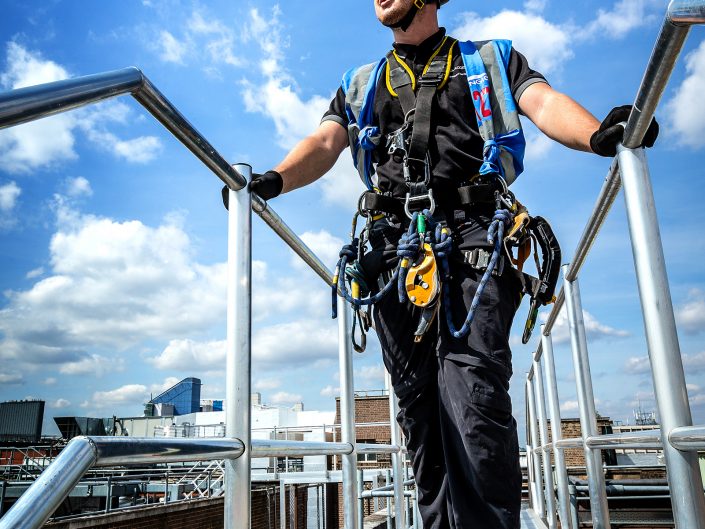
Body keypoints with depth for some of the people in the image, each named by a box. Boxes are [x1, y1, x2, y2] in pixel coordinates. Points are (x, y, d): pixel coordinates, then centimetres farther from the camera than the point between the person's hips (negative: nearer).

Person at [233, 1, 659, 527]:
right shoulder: (359, 85, 27)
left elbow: (544, 103, 4)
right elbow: (325, 143, 13)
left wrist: (598, 135, -19)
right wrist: (274, 180, -9)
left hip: (473, 233, -2)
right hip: (395, 242, 3)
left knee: (473, 391, -18)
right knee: (418, 402, 1)